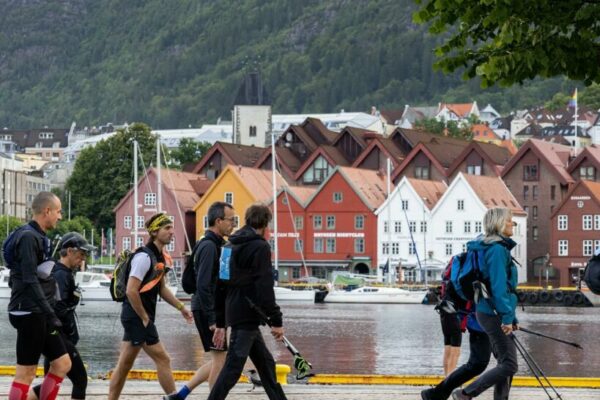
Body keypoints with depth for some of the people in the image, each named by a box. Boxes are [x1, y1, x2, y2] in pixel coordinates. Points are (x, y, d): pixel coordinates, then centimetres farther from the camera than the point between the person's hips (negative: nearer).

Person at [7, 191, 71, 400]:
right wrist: (50, 314, -26)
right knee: (26, 373, -6)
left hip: (38, 314, 10)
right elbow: (30, 281, -22)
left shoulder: (39, 237, 16)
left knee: (62, 363, 9)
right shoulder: (28, 237, -14)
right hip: (29, 314, -10)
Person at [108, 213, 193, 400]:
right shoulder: (144, 256, -17)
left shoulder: (161, 257, 13)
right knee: (162, 359, -4)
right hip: (137, 316, -9)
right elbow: (131, 291, -22)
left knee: (124, 364, 10)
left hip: (136, 318, 9)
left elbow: (161, 288, 23)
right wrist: (145, 318, -16)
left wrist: (181, 308, 15)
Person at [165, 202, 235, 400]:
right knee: (220, 359, -4)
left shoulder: (215, 244, 16)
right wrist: (212, 320, -22)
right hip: (208, 311, -10)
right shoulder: (209, 246, -16)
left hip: (211, 310, 10)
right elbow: (203, 285, -22)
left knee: (219, 360, 12)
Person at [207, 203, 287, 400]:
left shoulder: (232, 246, 15)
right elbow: (264, 288, -17)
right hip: (247, 316, -9)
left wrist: (220, 323, 22)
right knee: (233, 367, -9)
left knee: (266, 363, 16)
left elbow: (221, 284, 18)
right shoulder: (260, 247, -10)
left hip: (234, 313, 9)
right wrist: (276, 321, -14)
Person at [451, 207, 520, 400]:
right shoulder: (497, 249, -13)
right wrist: (507, 317, -22)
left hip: (491, 313, 10)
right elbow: (498, 286, -20)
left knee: (505, 364, 11)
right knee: (508, 366, -10)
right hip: (493, 313, -10)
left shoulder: (500, 247, 18)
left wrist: (512, 317, 20)